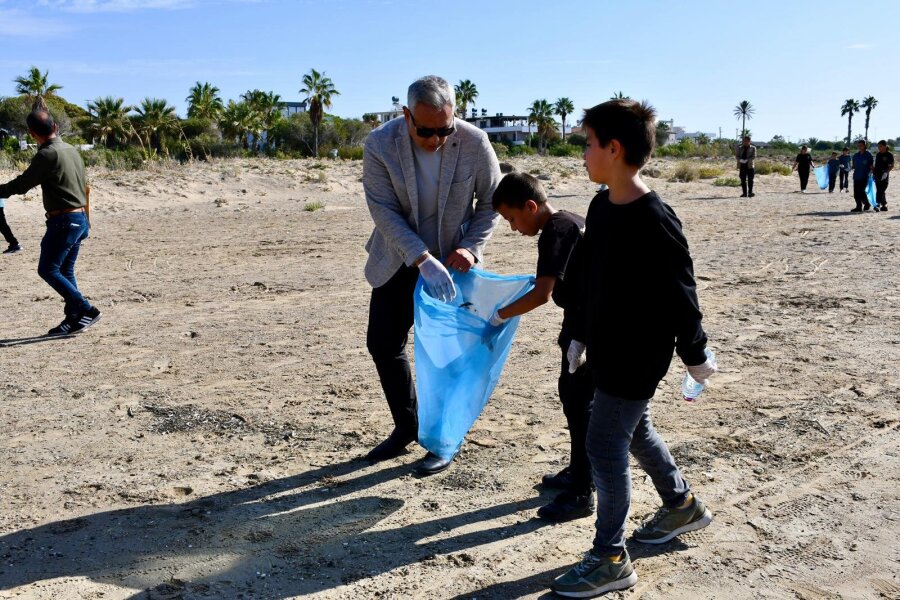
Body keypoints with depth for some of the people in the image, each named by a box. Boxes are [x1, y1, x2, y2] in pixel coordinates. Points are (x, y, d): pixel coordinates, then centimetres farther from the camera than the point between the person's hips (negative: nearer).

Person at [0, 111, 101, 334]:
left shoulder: (47, 154, -14)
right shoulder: (72, 150, 12)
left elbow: (22, 185, -10)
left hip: (63, 221, -9)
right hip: (80, 218, 9)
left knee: (47, 270, -3)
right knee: (65, 271, 13)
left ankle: (86, 310, -7)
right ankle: (73, 319, 14)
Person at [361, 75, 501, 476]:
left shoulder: (474, 143, -18)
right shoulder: (380, 145, -18)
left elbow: (491, 201, -5)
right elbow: (384, 210, -20)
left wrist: (471, 247, -18)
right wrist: (423, 259, -30)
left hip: (449, 263, -2)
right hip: (399, 262, 2)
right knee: (382, 344, 9)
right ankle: (406, 427, 30)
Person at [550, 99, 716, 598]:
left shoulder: (653, 220, -23)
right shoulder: (601, 207, 4)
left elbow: (680, 293, -17)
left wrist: (695, 356, -9)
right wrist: (584, 336, 20)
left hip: (637, 357, -9)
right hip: (608, 351, 9)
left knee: (605, 448, -3)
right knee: (634, 432, 22)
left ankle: (610, 560, 13)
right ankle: (682, 506, 45)